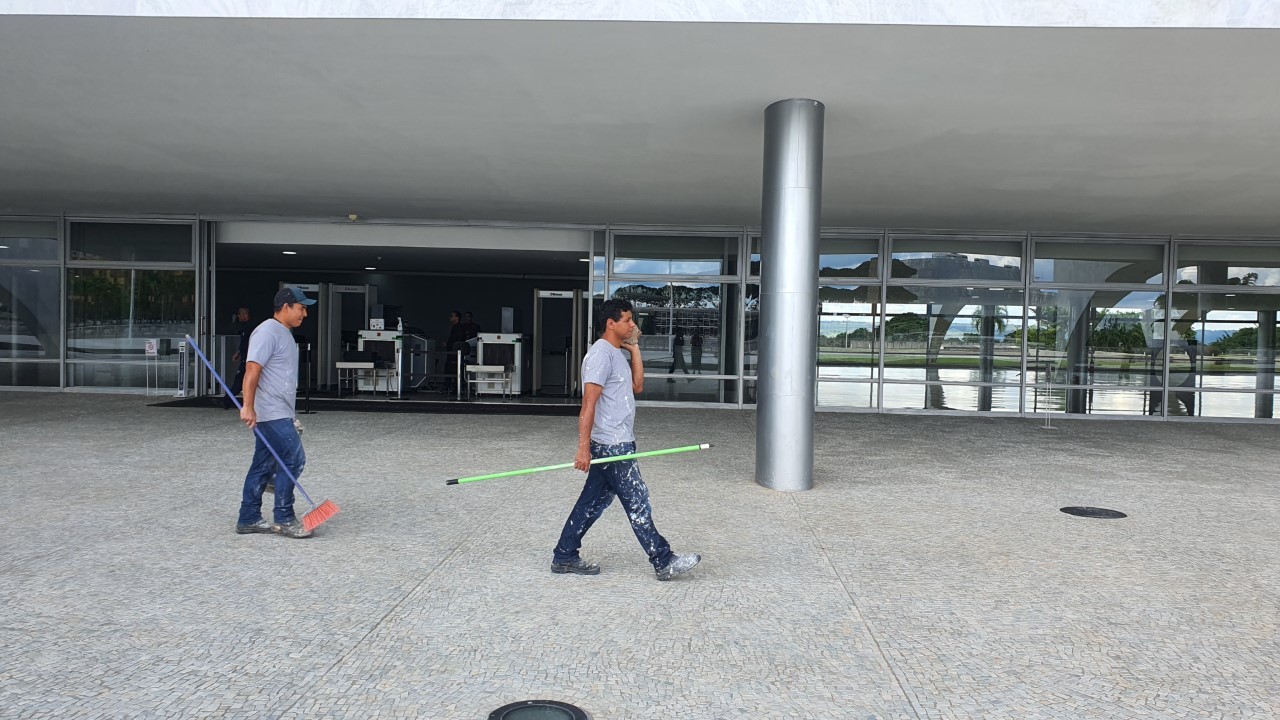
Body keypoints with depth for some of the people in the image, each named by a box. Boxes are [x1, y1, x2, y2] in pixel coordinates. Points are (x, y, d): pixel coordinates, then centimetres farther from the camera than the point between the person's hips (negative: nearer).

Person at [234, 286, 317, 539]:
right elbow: (252, 370, -20)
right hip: (271, 414, -10)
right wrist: (248, 407, -27)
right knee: (293, 459, -10)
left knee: (263, 466, 12)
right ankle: (284, 519, -3)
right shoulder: (267, 332, -12)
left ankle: (248, 520, 19)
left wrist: (290, 417, 27)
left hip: (279, 414, 10)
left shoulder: (284, 333, 19)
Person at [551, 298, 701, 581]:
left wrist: (634, 349, 11)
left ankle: (564, 557, 21)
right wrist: (583, 447, -23)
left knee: (593, 502, 13)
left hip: (616, 443, 10)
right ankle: (664, 563, 6)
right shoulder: (601, 353, -15)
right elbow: (589, 403, -20)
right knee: (637, 503, -2)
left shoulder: (617, 353, 16)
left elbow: (637, 386, 16)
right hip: (611, 445, -10)